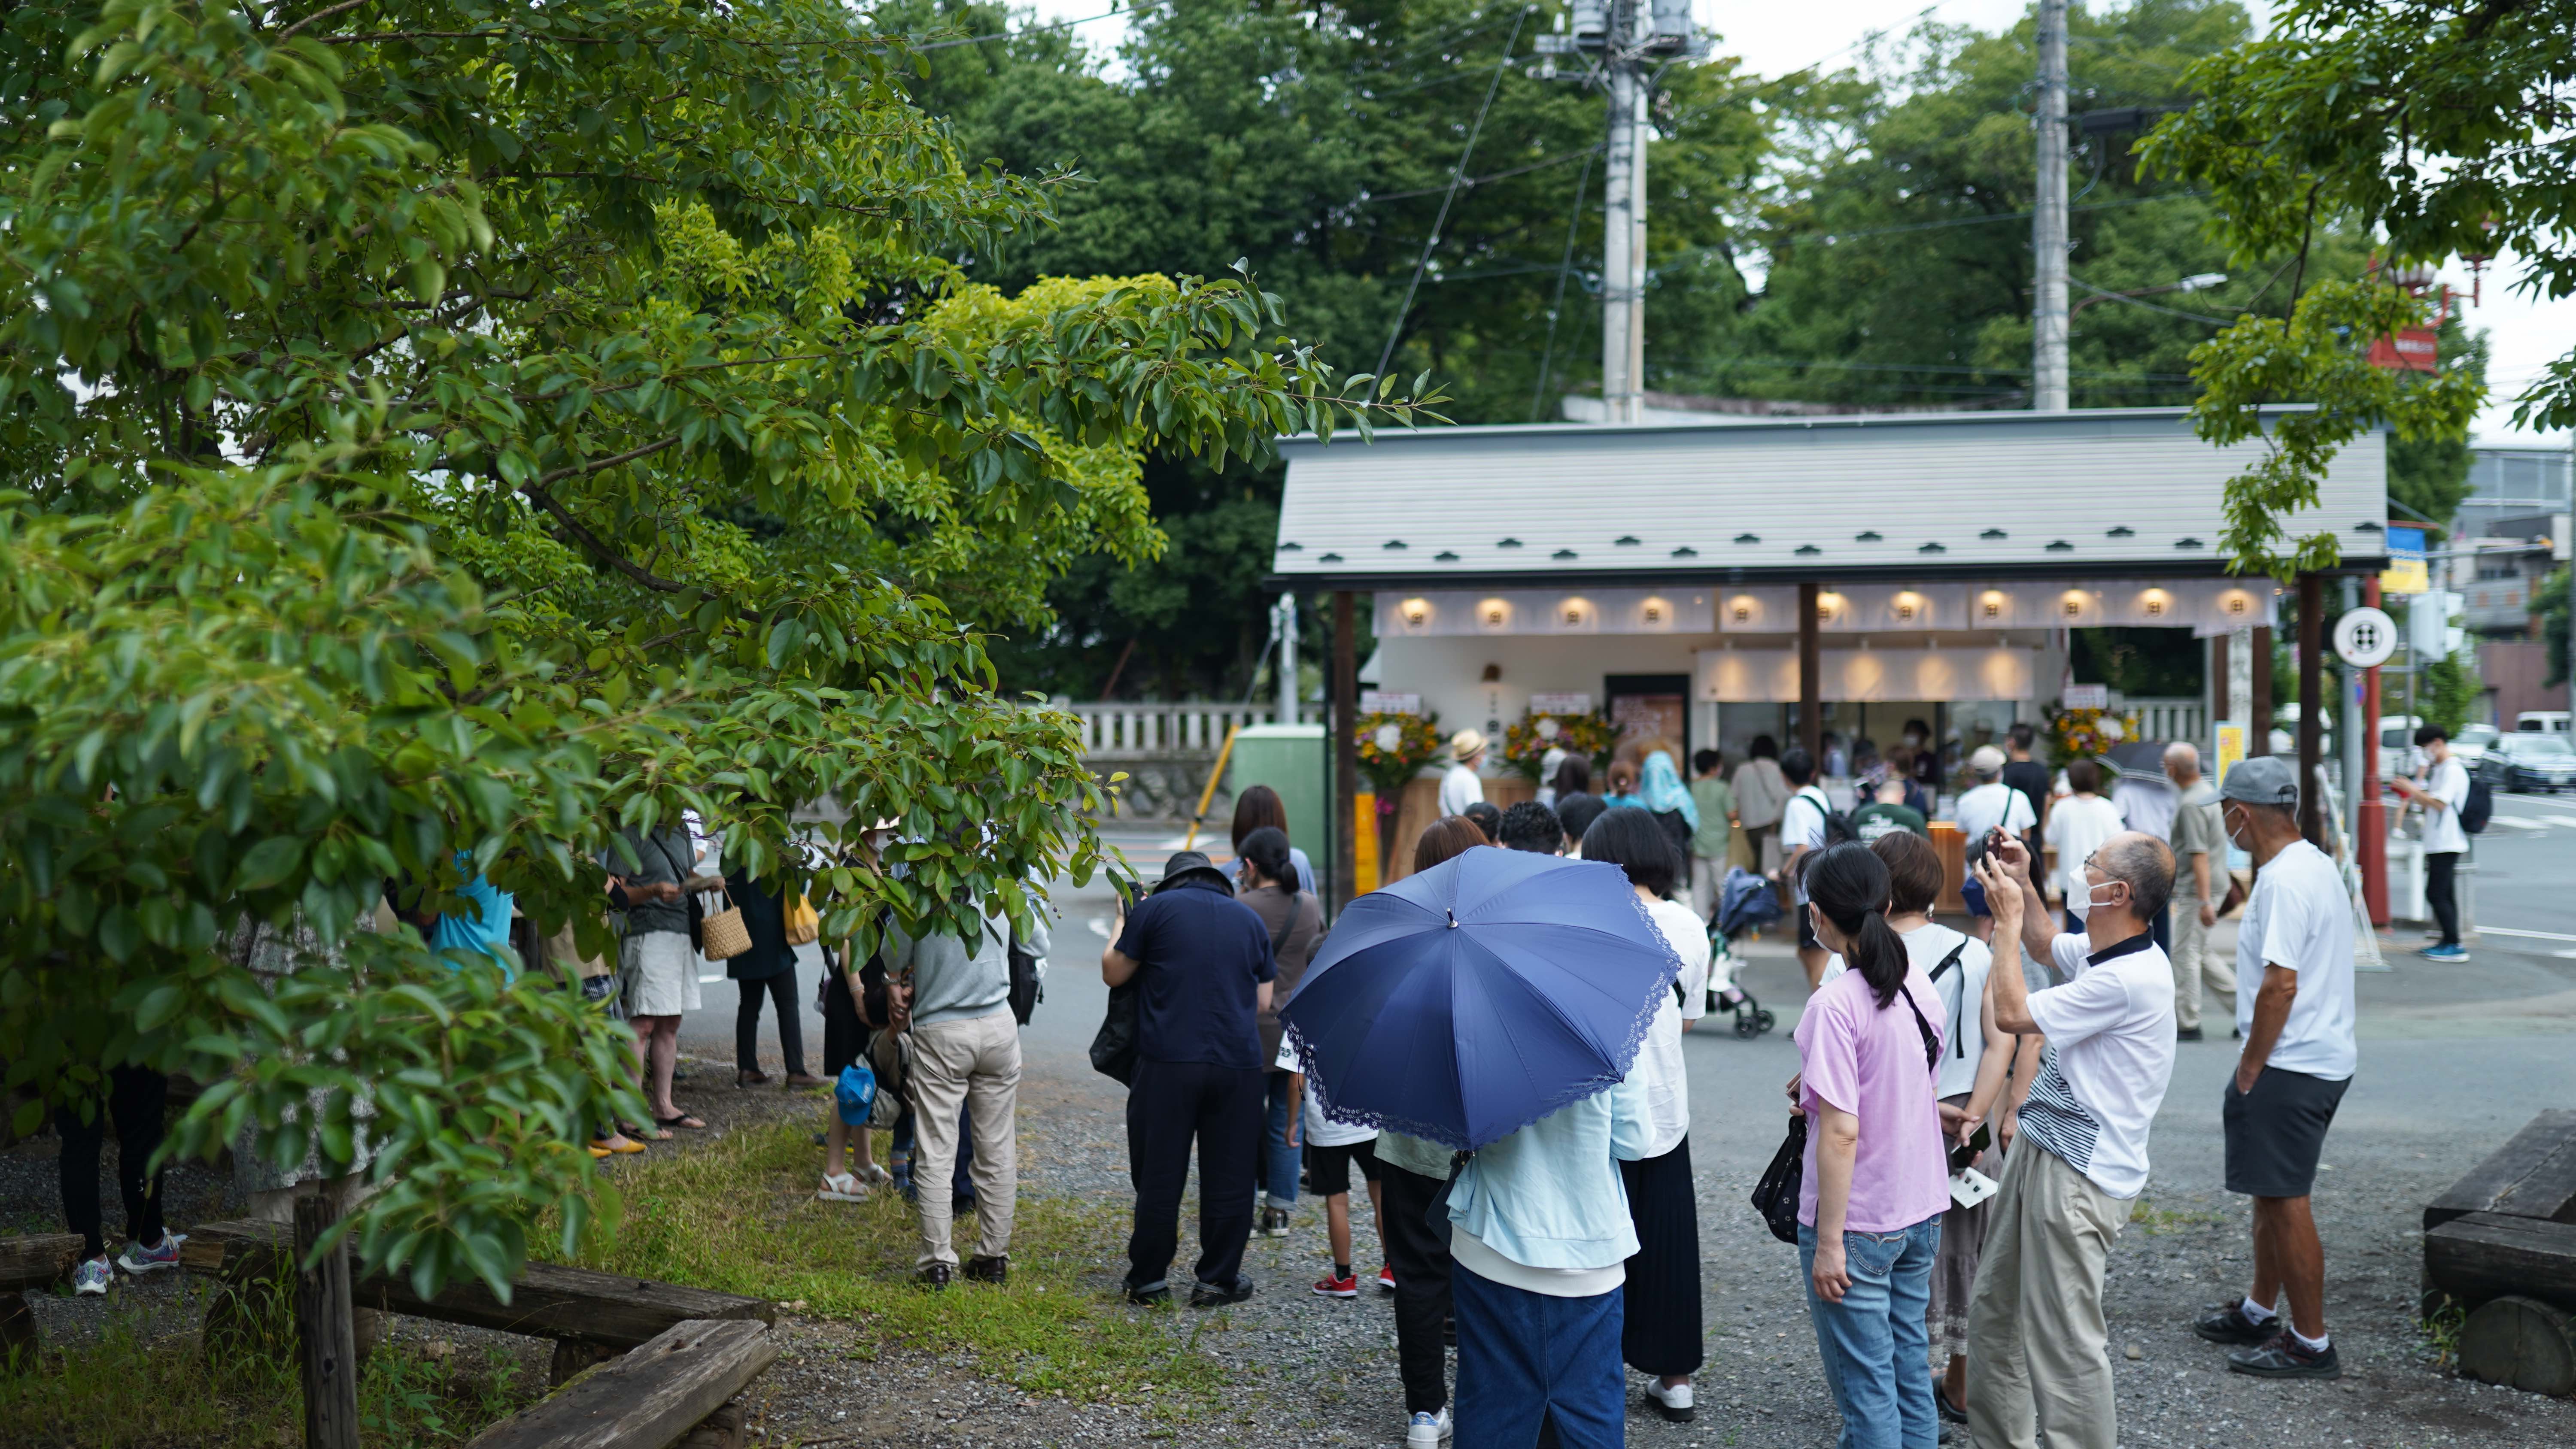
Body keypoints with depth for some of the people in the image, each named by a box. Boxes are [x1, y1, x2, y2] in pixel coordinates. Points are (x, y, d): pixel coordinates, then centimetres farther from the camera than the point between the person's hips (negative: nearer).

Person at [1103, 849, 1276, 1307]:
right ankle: (1219, 1278, 14)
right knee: (1229, 1175, 9)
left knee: (1158, 1172, 6)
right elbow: (1264, 999, 18)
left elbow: (1113, 973, 11)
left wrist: (1122, 921, 24)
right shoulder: (1249, 918, 14)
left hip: (1169, 1062, -2)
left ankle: (1149, 1278, 12)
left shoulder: (1154, 909, 3)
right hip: (1239, 1064, 2)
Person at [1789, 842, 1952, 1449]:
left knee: (1865, 1386, 3)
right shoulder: (1919, 984, 2)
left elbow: (1842, 1132, -22)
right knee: (1911, 1369, 17)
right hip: (1922, 1213, 7)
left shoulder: (1835, 1005, -21)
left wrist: (1829, 1242, -17)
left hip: (1857, 1221, -7)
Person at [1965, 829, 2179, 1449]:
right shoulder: (2098, 951, 6)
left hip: (2077, 1175, -11)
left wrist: (2007, 920, -12)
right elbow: (2046, 946, 31)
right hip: (2040, 1151, 11)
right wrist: (2023, 885, 15)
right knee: (1993, 1311, 20)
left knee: (2063, 1338, -6)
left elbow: (2012, 1013, -21)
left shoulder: (2128, 979, -24)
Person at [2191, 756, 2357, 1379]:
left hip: (2290, 1066, -11)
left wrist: (2250, 1068, -16)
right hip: (2322, 1059, 11)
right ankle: (2260, 1312, 33)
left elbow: (2281, 984, -25)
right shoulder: (2318, 865, 13)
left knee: (2284, 1200, -3)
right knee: (2271, 1193, 20)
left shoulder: (2284, 882, -20)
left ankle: (2310, 1344, 5)